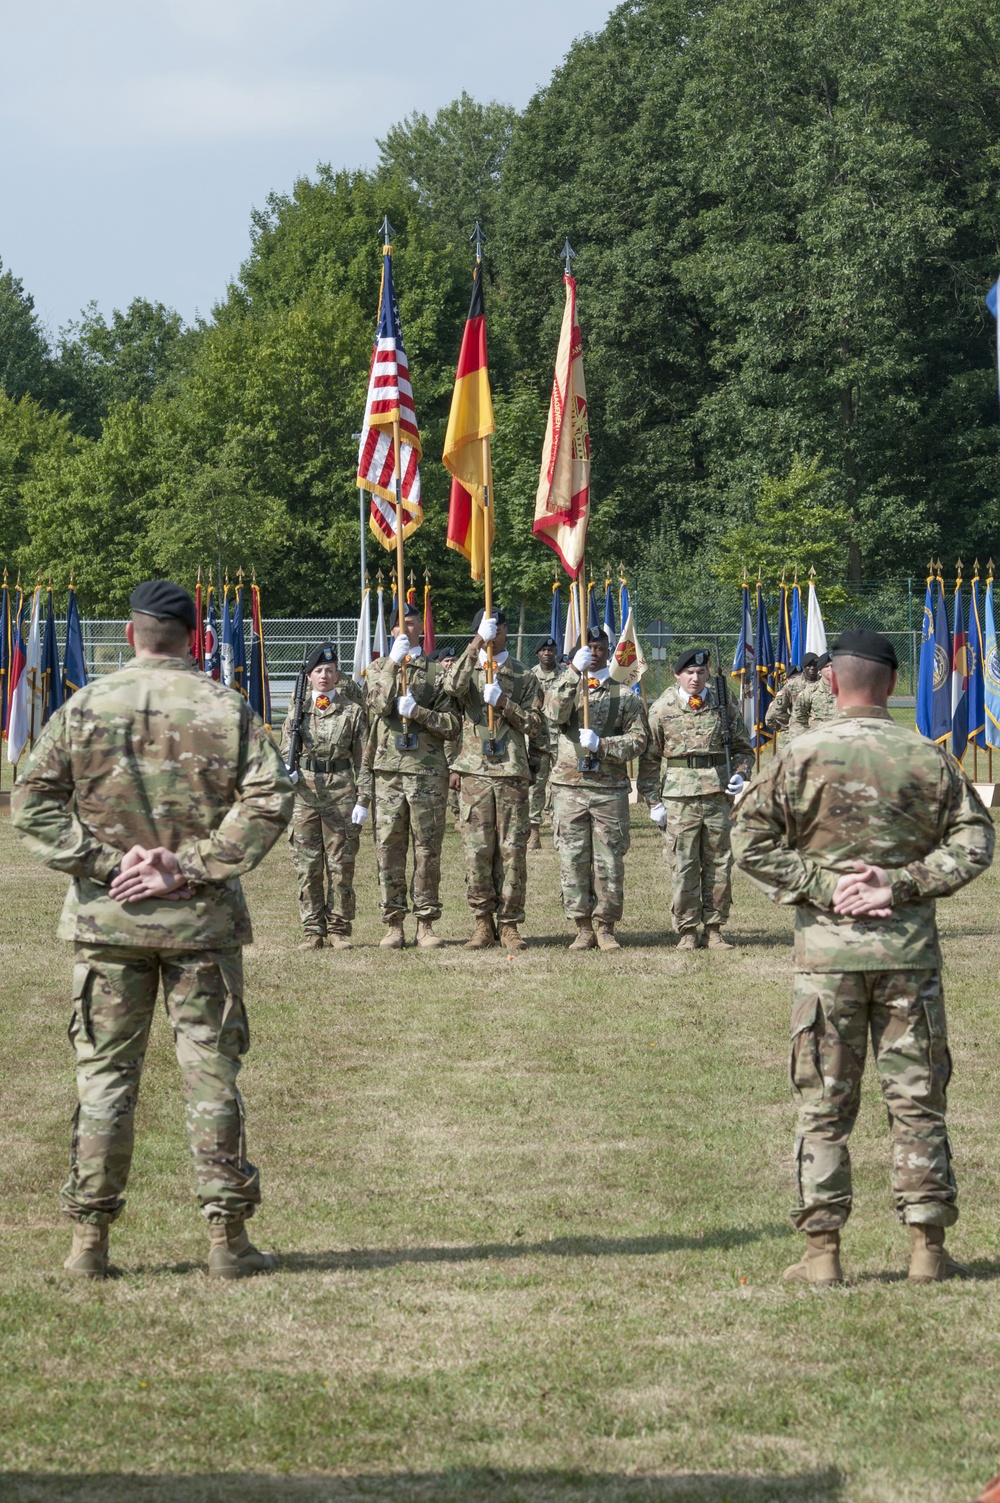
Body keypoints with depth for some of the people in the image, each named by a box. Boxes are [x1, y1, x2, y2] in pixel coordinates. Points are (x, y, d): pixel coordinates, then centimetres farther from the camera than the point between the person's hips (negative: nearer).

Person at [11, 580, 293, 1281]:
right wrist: (191, 868, -12)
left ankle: (90, 1239, 8)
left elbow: (33, 802, -4)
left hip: (106, 920, 1)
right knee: (212, 1076, 5)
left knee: (104, 1073, 8)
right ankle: (228, 1238, 7)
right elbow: (269, 800, -11)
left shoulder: (83, 708, 1)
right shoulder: (228, 709, -1)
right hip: (202, 923, -1)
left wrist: (104, 862, -7)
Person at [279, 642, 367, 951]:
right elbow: (284, 752, 14)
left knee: (341, 864, 1)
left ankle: (339, 929, 9)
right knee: (307, 865, 2)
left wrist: (362, 800, -3)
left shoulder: (352, 711, 4)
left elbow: (363, 759, 3)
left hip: (340, 791, -1)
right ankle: (312, 931, 7)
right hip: (303, 790, 1)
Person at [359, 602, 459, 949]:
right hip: (388, 771, 1)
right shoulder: (380, 667, 12)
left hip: (428, 773, -1)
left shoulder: (437, 672, 7)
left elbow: (452, 726, 2)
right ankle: (393, 924, 7)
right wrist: (394, 663, -15)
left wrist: (418, 711, -12)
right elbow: (379, 704, -9)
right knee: (389, 849, 1)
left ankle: (426, 924, 6)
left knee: (427, 850, 1)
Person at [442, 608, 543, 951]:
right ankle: (483, 924, 5)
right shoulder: (467, 669, 10)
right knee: (477, 849, -2)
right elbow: (453, 686, -15)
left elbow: (534, 724, 6)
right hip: (474, 773, 0)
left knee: (512, 849, -1)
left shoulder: (523, 676, 12)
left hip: (511, 772, 0)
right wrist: (476, 645, -18)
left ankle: (509, 925, 4)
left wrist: (504, 702, -8)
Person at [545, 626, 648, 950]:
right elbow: (554, 714, -11)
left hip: (610, 789, 0)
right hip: (569, 786, 0)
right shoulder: (563, 686, 11)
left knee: (610, 860, -2)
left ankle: (606, 927, 7)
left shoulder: (625, 695, 10)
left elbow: (638, 739, 3)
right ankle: (583, 928, 6)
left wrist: (602, 745, -13)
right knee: (573, 859, -1)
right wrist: (574, 672, -20)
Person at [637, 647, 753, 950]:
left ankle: (714, 928, 14)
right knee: (684, 866, 0)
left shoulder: (724, 704, 6)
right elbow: (649, 758, 6)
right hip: (679, 796, -2)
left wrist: (740, 774, -4)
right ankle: (687, 931, 8)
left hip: (718, 792, 2)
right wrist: (653, 801, 0)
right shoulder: (662, 708, 2)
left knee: (719, 863, 5)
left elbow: (743, 746, 16)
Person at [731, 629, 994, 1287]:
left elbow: (751, 841, -6)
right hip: (911, 950, 1)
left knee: (824, 1105, 5)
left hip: (827, 950, -1)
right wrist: (900, 884, -4)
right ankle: (928, 1247, 11)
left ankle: (822, 1252, 5)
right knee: (918, 1098, 8)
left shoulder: (802, 756, -4)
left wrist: (823, 886, -5)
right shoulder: (929, 758, 1)